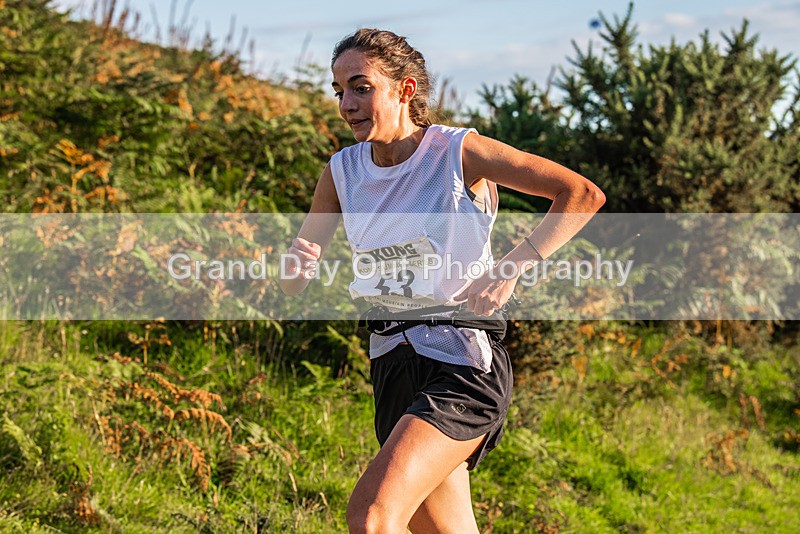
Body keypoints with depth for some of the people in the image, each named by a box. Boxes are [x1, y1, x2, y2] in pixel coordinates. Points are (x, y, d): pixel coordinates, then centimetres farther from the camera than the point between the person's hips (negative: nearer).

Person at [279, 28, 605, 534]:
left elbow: (584, 194, -12)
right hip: (394, 361, 6)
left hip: (464, 361, -6)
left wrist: (511, 267, -22)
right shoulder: (343, 171, 4)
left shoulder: (459, 152, -11)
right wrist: (297, 266, -17)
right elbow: (292, 285, 7)